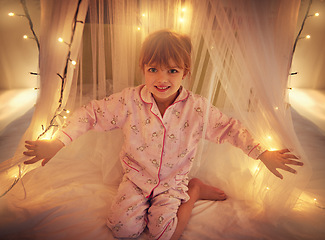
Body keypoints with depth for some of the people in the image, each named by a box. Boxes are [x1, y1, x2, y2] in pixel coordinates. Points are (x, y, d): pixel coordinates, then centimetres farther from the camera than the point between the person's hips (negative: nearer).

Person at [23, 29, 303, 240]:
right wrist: (57, 143, -14)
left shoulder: (199, 108, -17)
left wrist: (263, 154, -6)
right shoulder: (129, 101, -18)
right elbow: (91, 114, -9)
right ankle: (148, 200, 17)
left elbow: (228, 128, -4)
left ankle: (194, 191, 12)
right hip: (136, 176, 2)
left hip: (173, 180, -1)